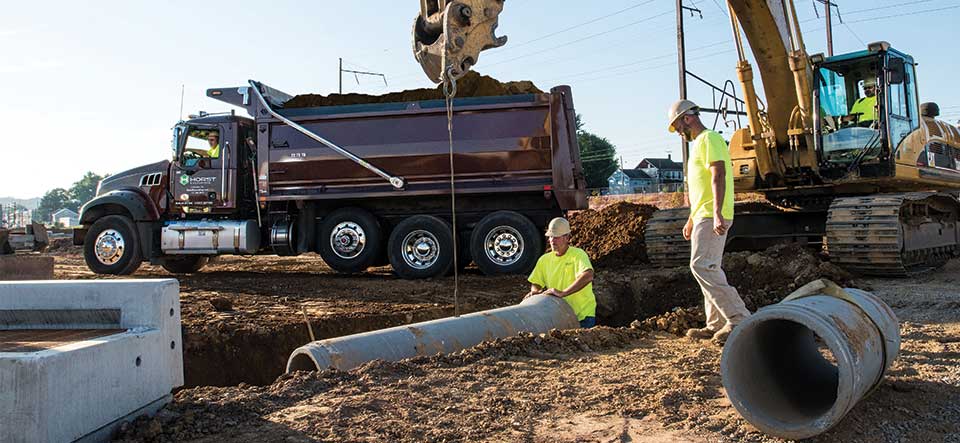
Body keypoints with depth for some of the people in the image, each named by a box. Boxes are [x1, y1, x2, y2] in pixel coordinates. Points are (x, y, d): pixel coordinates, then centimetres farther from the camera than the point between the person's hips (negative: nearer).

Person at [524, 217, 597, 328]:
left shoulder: (578, 254, -13)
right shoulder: (544, 259, 5)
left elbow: (588, 276, -31)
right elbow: (536, 283, 11)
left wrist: (563, 293, -36)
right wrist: (535, 292, -14)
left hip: (583, 314, -4)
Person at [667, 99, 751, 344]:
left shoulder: (709, 139, -9)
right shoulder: (699, 143, 23)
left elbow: (719, 176, -21)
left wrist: (717, 213, -30)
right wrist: (691, 220, 31)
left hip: (712, 217, -11)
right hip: (703, 216, 11)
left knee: (702, 266, -16)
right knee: (707, 268, 10)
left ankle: (739, 319, -15)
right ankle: (716, 324, 15)